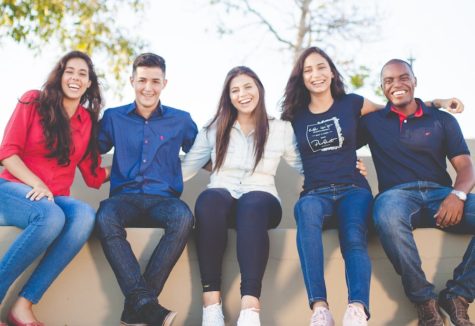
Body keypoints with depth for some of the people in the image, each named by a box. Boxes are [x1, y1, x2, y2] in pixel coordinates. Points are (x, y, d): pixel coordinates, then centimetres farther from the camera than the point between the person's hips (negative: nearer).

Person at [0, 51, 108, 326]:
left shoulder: (88, 120, 13)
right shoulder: (34, 101, 3)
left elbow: (94, 176, 12)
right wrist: (37, 185, -17)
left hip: (56, 199, 4)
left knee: (85, 216, -33)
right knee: (51, 217, -38)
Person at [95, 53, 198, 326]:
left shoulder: (181, 120, 15)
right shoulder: (113, 117, 16)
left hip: (163, 199, 0)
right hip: (124, 197, 0)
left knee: (184, 218, -36)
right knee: (106, 219, -36)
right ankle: (146, 304, -39)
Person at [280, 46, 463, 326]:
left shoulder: (351, 103, 12)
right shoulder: (295, 116, 14)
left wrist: (436, 102, 22)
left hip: (353, 189, 0)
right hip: (315, 193, 0)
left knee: (354, 239, -34)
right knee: (307, 210, -39)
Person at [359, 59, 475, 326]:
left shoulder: (442, 120, 17)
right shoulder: (371, 122, 18)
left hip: (440, 193, 2)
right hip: (398, 194, -2)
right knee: (387, 214, -40)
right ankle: (425, 300, -24)